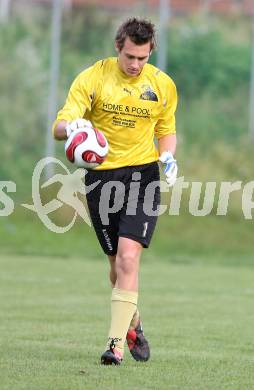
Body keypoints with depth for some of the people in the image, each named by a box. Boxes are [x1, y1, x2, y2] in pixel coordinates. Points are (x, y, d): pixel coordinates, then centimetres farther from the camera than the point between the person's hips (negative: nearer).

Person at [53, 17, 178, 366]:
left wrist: (168, 156, -5)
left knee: (128, 257, -17)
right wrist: (71, 127, -35)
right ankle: (133, 326, 33)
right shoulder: (93, 78, -5)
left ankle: (116, 342, -19)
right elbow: (59, 126, -11)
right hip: (101, 175, 1)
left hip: (142, 174, -1)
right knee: (117, 263, 7)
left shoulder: (163, 85, 2)